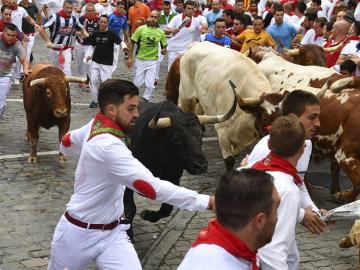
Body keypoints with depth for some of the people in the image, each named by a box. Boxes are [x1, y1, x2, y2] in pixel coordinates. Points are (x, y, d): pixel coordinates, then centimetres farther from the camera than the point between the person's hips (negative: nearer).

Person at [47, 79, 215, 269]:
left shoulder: (95, 125, -5)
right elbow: (152, 187, -40)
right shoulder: (108, 146, -32)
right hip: (79, 233, -7)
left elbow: (66, 143, 17)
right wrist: (207, 202, -42)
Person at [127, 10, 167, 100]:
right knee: (137, 83, 6)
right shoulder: (141, 29, -6)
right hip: (140, 60, -1)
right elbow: (132, 42, -2)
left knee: (150, 85, -3)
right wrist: (130, 58, -6)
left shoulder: (161, 32, 1)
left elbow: (164, 46, 11)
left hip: (152, 61, 1)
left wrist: (163, 50, -14)